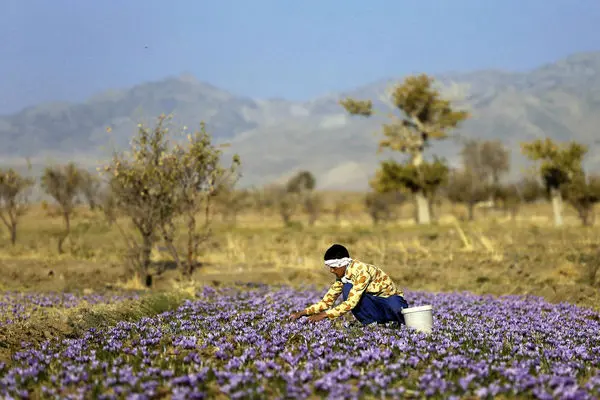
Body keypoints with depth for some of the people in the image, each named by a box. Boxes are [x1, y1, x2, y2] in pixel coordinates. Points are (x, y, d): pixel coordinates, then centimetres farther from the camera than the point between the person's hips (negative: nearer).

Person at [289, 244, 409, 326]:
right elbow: (327, 301, 4)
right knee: (347, 289, -19)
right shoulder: (341, 277, 0)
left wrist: (324, 315, -31)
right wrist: (302, 313, -8)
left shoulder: (361, 270, -25)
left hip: (392, 300, -7)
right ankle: (370, 323, -14)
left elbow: (351, 303, -31)